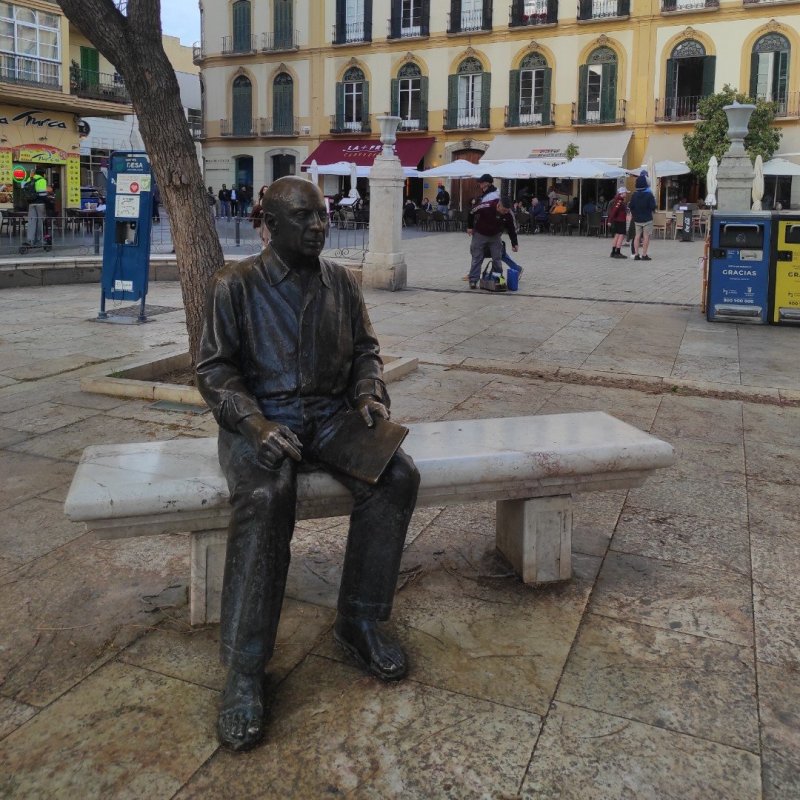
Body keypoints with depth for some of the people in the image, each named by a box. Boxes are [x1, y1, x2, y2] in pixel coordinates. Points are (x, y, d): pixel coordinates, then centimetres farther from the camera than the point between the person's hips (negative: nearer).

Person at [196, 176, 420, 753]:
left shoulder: (342, 282, 10)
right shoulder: (236, 284, -2)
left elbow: (366, 349, 16)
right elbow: (214, 369, -4)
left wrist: (370, 394, -6)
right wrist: (257, 425, -20)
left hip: (331, 413, 4)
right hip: (259, 417, -4)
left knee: (398, 475, -24)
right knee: (265, 498, -36)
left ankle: (360, 620, -8)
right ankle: (244, 668, -26)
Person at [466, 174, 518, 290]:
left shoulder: (508, 214, -18)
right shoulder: (486, 205, -32)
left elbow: (512, 228, -5)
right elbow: (472, 212, -17)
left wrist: (514, 243, -5)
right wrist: (470, 226, -8)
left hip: (495, 235, 4)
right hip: (480, 234, -4)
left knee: (497, 258, 2)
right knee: (477, 257, -2)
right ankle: (473, 281, 2)